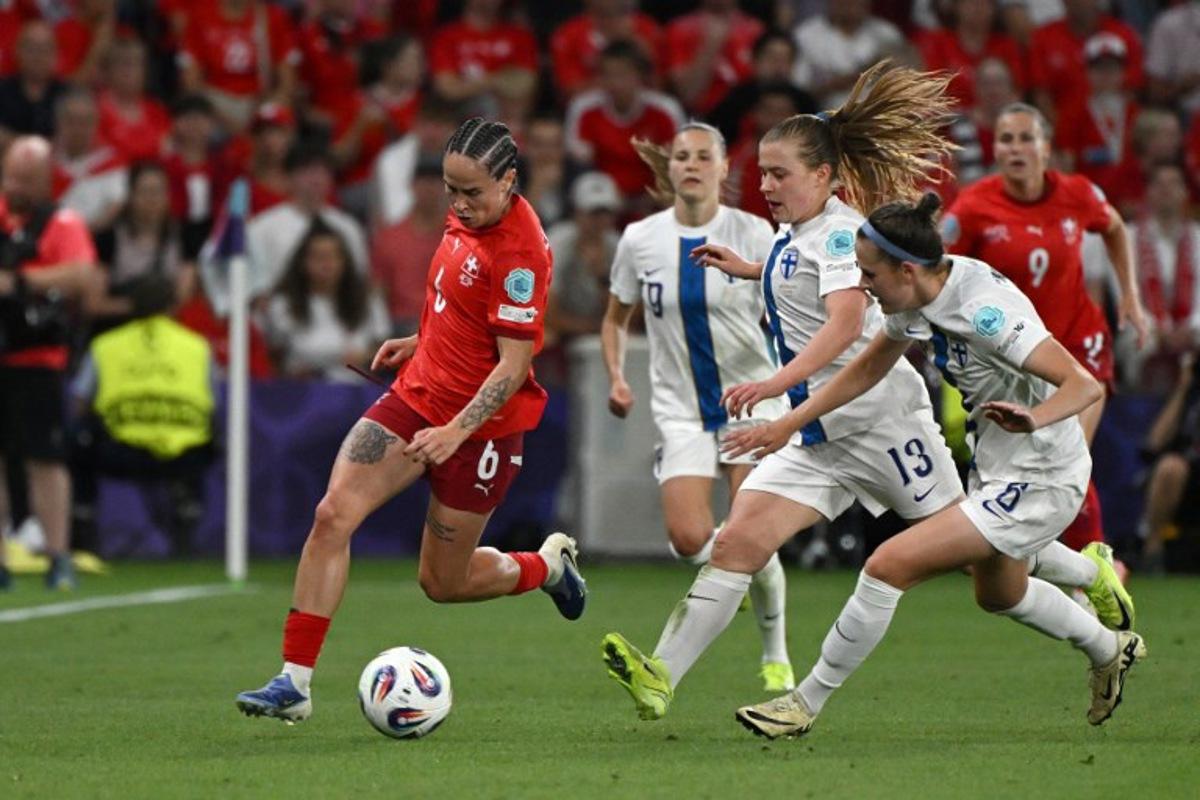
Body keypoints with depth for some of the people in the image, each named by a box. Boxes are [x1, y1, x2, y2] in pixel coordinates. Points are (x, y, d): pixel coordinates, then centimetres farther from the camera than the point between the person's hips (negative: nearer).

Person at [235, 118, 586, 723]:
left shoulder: (520, 251, -22)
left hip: (479, 424, -7)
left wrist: (457, 431, -30)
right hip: (418, 395, 7)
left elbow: (514, 364, -23)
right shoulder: (467, 217, 2)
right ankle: (294, 683, -11)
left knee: (443, 583, 6)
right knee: (332, 515, -12)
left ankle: (547, 565, 38)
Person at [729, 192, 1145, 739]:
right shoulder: (918, 298, -5)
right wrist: (789, 423, 10)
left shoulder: (983, 310, -31)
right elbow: (866, 370, 14)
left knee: (889, 566, -16)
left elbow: (1086, 386, -33)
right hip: (997, 470, 10)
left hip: (1038, 483, -10)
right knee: (997, 595, 32)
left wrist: (1034, 418, -52)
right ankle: (1110, 649, 56)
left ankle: (806, 702, -3)